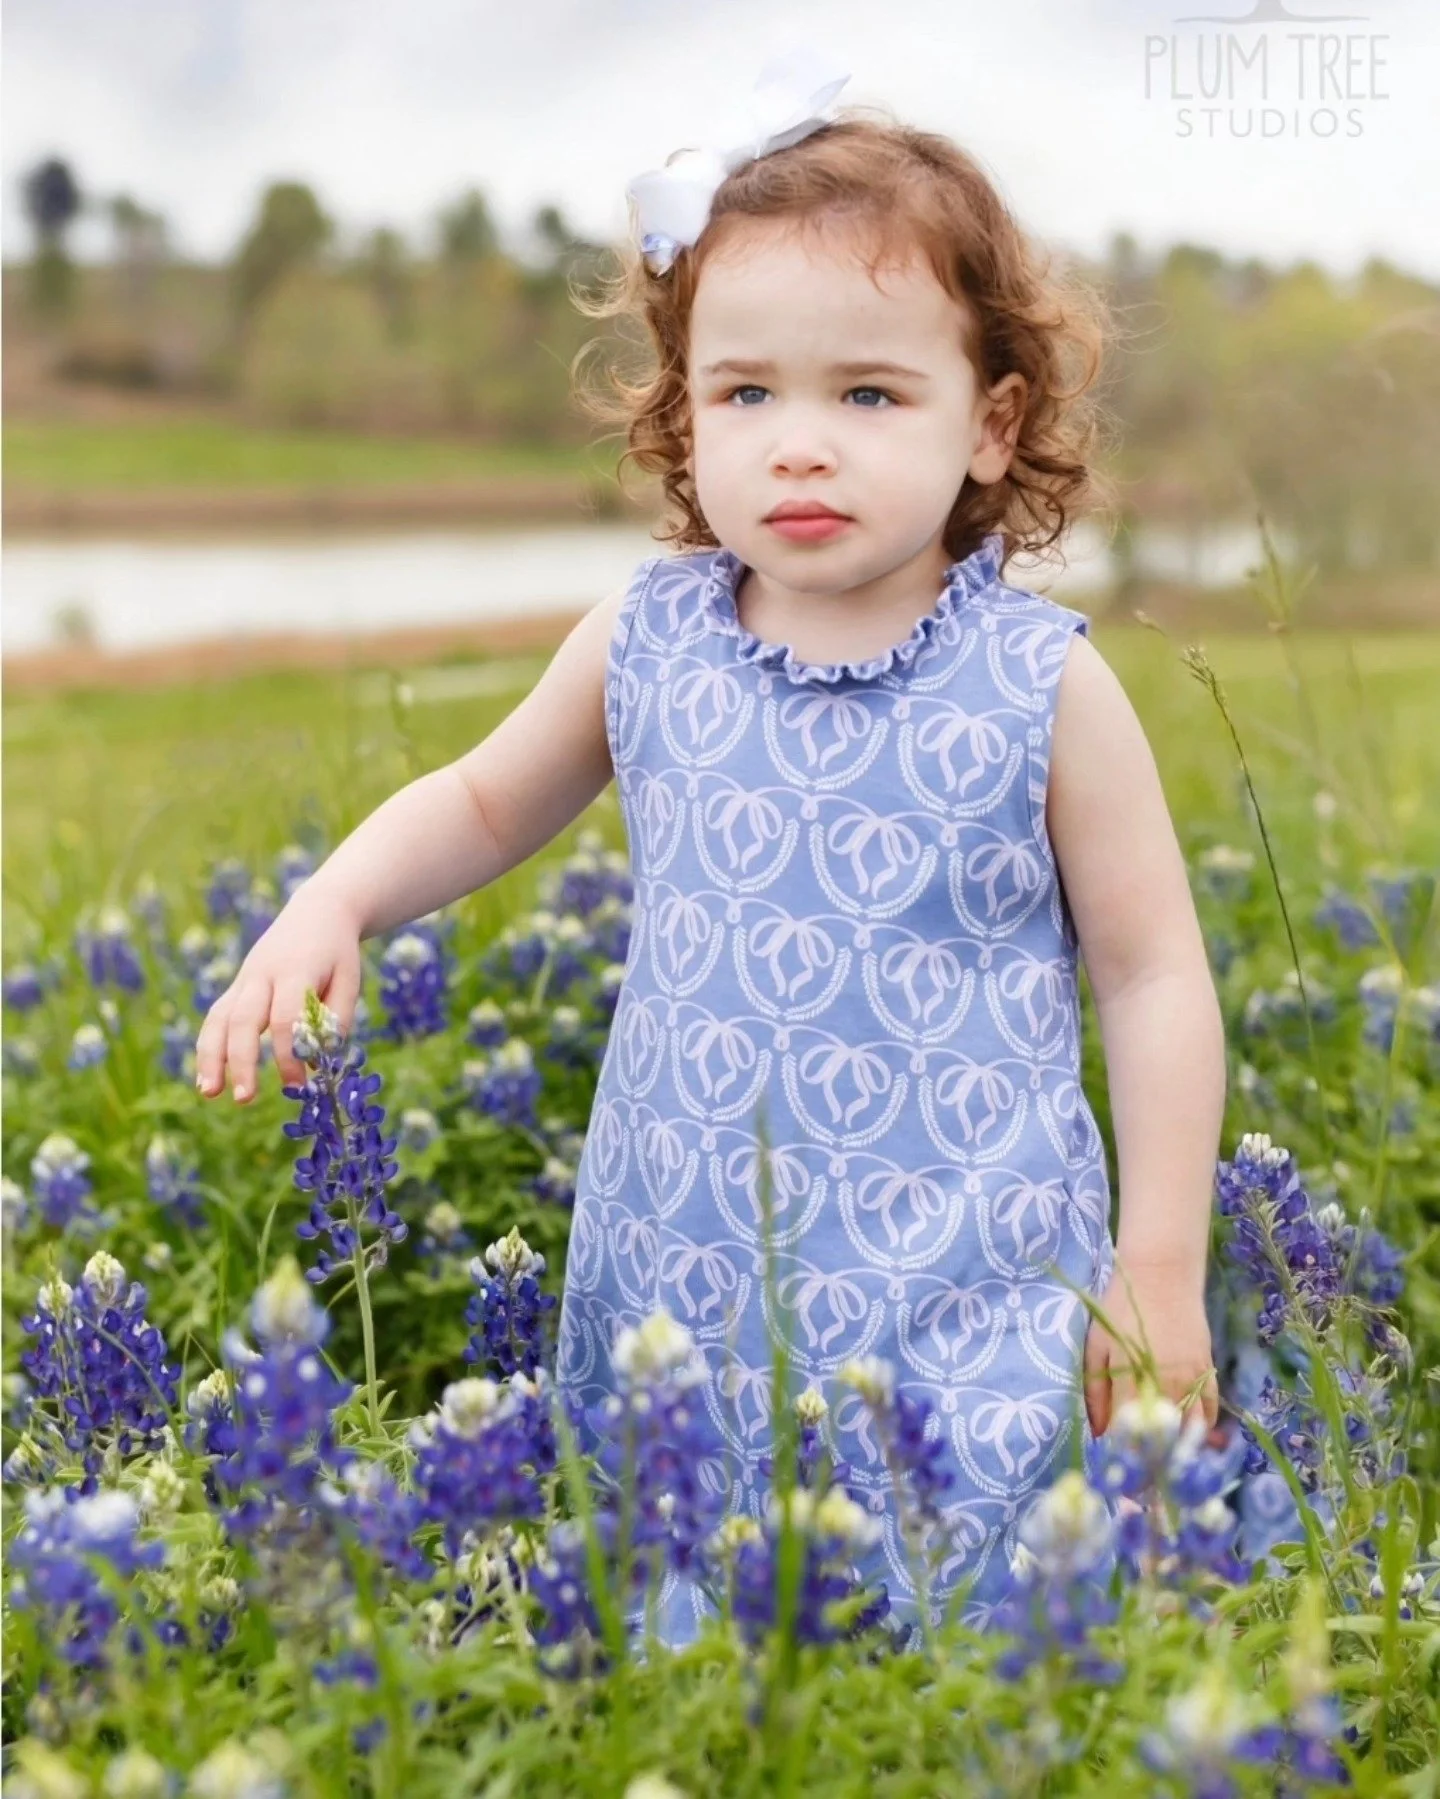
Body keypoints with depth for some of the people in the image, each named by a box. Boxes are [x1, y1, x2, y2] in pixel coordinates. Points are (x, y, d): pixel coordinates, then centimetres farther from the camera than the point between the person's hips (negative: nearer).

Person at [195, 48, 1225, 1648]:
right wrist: (329, 904, -1)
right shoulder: (645, 645, -1)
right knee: (651, 1631, 12)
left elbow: (1153, 978, -3)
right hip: (679, 1283, 3)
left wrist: (1160, 1275, -2)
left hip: (959, 1316, -3)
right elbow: (486, 801, 16)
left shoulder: (1043, 685, -10)